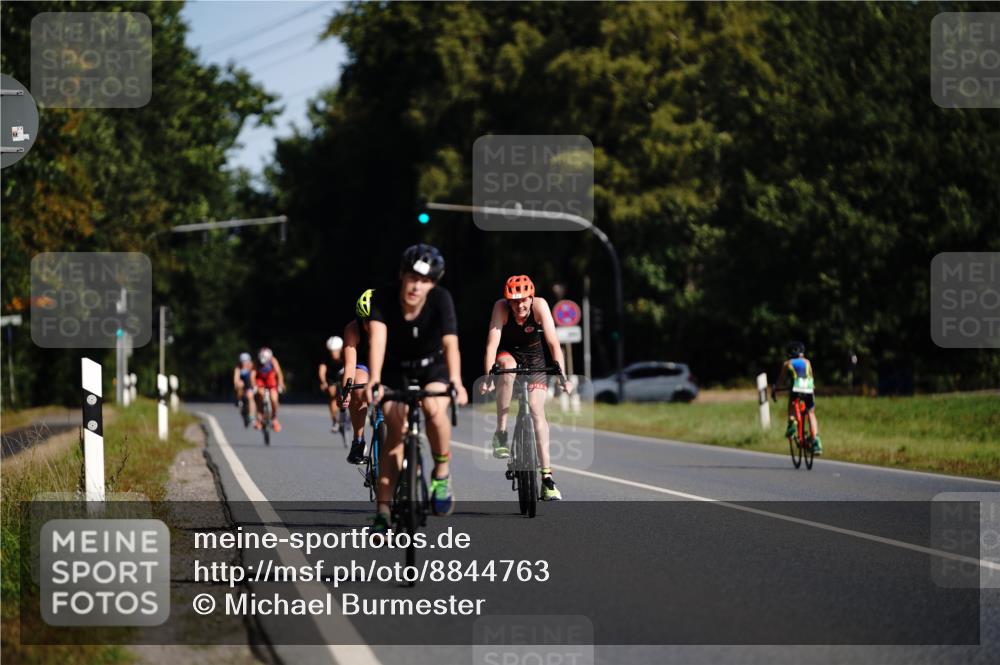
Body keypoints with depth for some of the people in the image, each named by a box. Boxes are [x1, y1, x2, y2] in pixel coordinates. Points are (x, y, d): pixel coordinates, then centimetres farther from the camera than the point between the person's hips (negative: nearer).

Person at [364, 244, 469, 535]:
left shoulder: (441, 299, -26)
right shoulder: (383, 299, -25)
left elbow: (450, 342, -37)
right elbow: (377, 338, -38)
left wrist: (456, 381, -54)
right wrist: (374, 380, -53)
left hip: (433, 366, -1)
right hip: (396, 369, 1)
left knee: (434, 409, -31)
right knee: (395, 431, -11)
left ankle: (442, 474, -7)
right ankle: (383, 512, -5)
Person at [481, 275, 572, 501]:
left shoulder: (540, 305, -26)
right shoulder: (501, 307, -26)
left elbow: (553, 342, -29)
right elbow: (492, 342, -32)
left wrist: (562, 375, -37)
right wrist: (488, 376, -42)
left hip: (534, 358, 0)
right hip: (507, 353, 0)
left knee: (537, 410, -13)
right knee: (508, 367, -36)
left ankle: (547, 477, -13)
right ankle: (500, 433, -26)